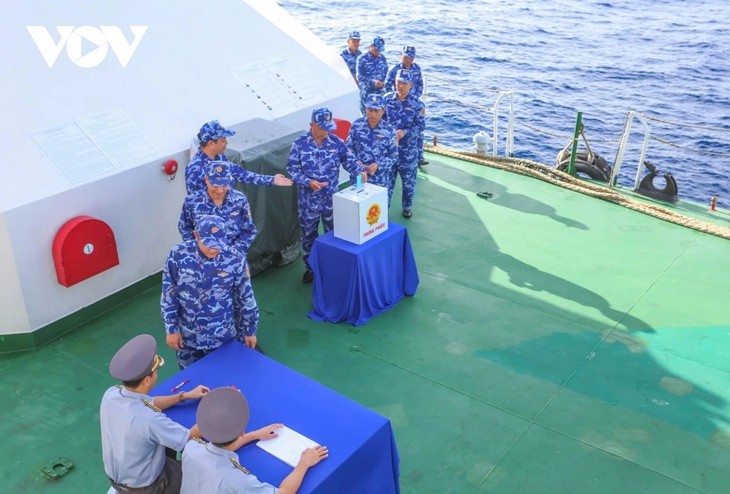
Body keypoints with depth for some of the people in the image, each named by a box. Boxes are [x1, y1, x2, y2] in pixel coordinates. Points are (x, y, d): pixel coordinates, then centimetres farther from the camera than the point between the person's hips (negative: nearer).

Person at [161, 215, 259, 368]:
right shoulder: (178, 255, -17)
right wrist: (171, 329, -4)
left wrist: (250, 330, 3)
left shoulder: (235, 259, -17)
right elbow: (168, 295, -6)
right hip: (187, 338, 1)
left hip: (222, 337, -1)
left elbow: (245, 298, -5)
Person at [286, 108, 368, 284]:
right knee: (308, 235, 13)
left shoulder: (336, 142, -4)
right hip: (309, 199, -1)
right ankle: (310, 268, 31)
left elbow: (348, 159, -4)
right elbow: (292, 169, -8)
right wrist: (308, 182, -22)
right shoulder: (299, 144, -10)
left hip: (331, 198, 2)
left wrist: (360, 171, -25)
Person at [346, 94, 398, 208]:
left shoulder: (389, 130, -8)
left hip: (380, 180, -1)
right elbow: (349, 147, 6)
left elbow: (394, 155, -2)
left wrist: (378, 165, -17)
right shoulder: (357, 125, -3)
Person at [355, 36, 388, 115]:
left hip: (380, 91, 4)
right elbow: (359, 76, -12)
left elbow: (386, 72, 18)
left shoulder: (382, 58, 6)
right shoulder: (362, 59, -8)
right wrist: (373, 82, -25)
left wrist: (384, 81, -4)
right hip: (367, 92, -4)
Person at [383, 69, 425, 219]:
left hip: (408, 149, -1)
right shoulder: (387, 99, -2)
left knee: (408, 180, 13)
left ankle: (407, 207, 34)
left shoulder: (416, 104, -10)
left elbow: (420, 126, -8)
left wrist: (404, 132, -22)